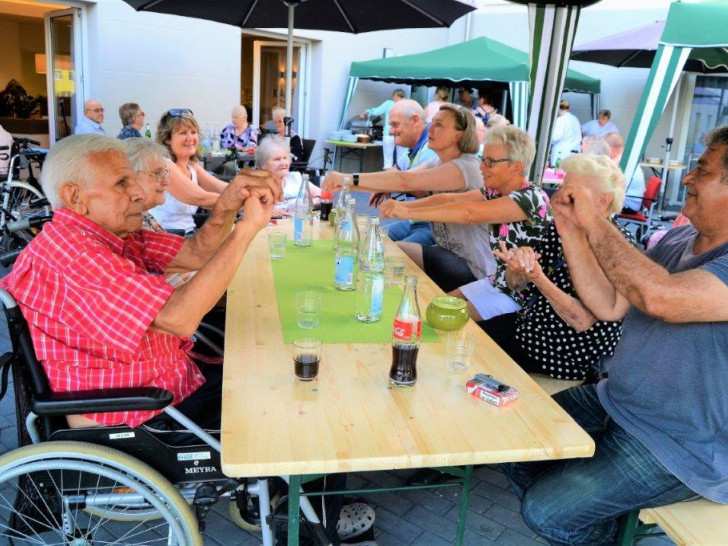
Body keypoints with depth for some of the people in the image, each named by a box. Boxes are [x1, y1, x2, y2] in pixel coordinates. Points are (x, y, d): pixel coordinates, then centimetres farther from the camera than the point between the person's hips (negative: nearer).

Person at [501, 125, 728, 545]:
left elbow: (660, 297, -39)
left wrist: (595, 221, -27)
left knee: (546, 511, -15)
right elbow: (610, 306, 1)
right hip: (614, 402, 8)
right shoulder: (678, 241, 4)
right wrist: (571, 231, -8)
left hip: (681, 447, -8)